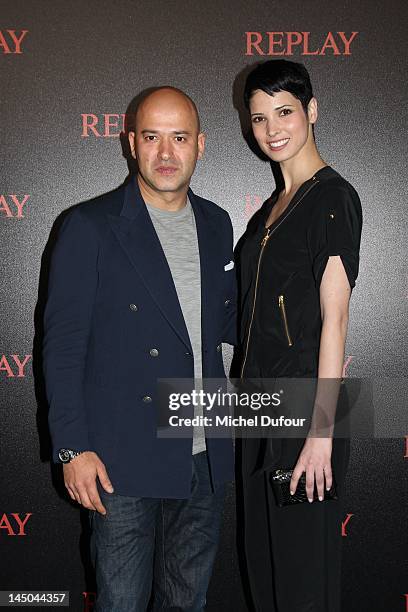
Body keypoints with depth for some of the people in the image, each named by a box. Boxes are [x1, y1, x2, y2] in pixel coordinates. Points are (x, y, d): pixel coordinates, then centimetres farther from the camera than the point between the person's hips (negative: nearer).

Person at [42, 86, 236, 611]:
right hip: (126, 460, -5)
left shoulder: (216, 224, 9)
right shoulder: (90, 227, -8)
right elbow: (62, 345, -9)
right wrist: (73, 448, -14)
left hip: (205, 457, 5)